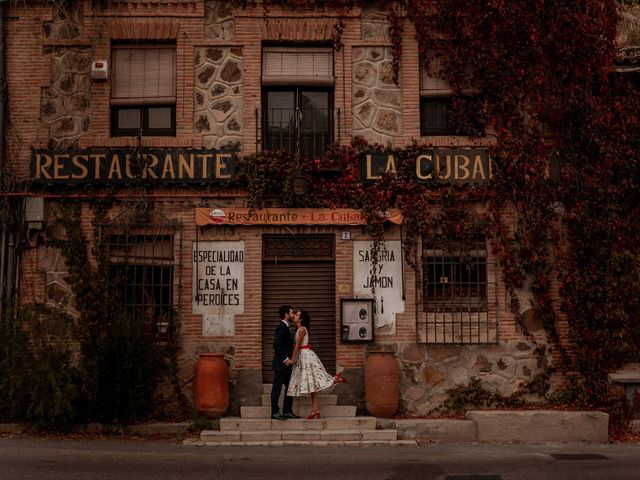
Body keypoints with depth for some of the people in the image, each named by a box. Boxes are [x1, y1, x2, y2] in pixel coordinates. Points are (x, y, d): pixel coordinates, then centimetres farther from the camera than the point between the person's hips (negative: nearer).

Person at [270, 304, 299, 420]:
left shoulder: (285, 327, 15)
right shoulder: (281, 327, -16)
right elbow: (276, 345, -23)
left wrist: (288, 359, 12)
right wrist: (285, 359, -21)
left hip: (286, 364, 10)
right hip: (280, 364, -10)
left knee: (290, 387, 12)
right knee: (277, 388, -3)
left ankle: (287, 411, 18)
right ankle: (275, 413, 2)